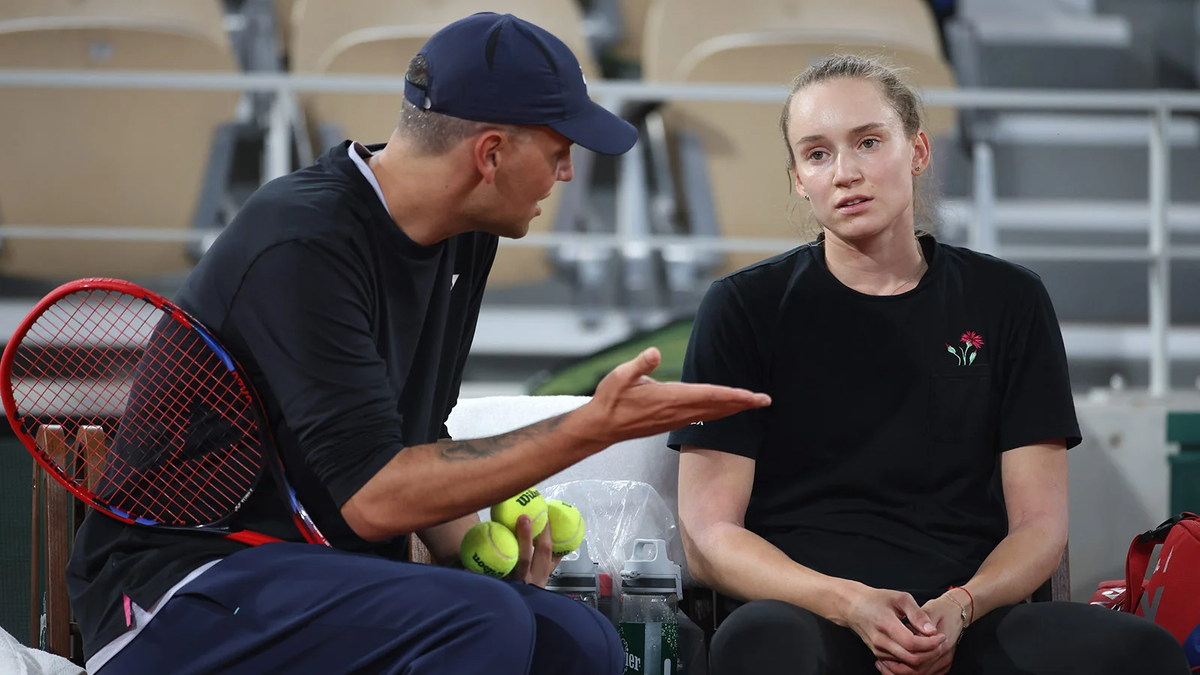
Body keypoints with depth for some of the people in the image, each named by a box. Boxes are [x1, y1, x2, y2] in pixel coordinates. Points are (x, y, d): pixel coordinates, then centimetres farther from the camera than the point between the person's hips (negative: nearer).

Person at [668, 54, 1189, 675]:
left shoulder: (1008, 302, 15)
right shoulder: (745, 309, 10)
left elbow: (1040, 524, 12)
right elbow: (707, 536, 3)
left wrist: (957, 609, -11)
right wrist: (850, 603, -15)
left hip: (967, 619, 3)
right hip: (805, 613, -2)